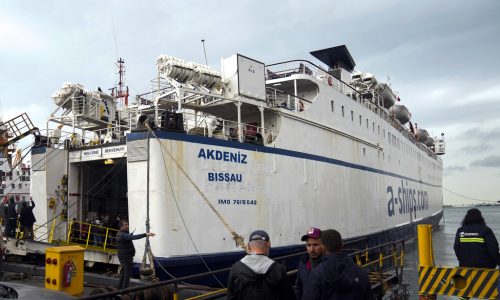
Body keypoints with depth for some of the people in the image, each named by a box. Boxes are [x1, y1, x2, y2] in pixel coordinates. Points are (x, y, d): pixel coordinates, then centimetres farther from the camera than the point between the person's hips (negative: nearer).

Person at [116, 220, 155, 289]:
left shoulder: (119, 234, 10)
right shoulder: (123, 235, -21)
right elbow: (134, 237, -38)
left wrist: (130, 235, 13)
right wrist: (145, 234, -46)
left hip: (122, 257, 10)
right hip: (126, 257, -10)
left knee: (122, 273, 18)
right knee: (127, 274, -5)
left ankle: (120, 288, 25)